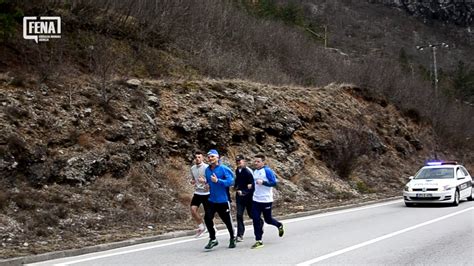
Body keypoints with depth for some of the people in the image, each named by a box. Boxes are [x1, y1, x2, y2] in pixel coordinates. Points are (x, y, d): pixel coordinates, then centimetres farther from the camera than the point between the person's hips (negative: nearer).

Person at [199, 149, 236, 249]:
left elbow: (230, 181, -20)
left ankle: (232, 239, 31)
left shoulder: (223, 169, -14)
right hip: (212, 200, 5)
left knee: (227, 220, 8)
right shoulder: (207, 170, 5)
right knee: (207, 218, -10)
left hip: (223, 200, -5)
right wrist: (204, 181, -3)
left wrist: (217, 181, -29)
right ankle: (213, 239, 4)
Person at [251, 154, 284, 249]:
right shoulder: (255, 171, 9)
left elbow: (274, 183, -17)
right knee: (256, 219, -2)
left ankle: (279, 226, 39)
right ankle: (258, 241, 4)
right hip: (256, 200, 6)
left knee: (268, 219, 7)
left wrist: (263, 182, -26)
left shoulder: (267, 171, -13)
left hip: (266, 200, -6)